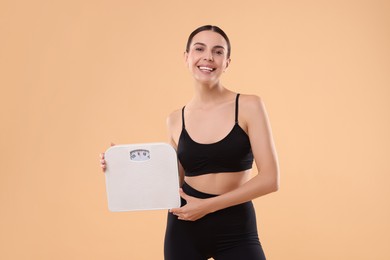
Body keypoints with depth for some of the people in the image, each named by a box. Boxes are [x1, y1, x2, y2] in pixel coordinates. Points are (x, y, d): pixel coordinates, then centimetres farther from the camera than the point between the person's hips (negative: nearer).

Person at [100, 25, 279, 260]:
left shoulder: (249, 106, -5)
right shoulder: (176, 120, 4)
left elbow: (270, 179, -10)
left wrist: (208, 206, -14)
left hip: (236, 230, -2)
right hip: (185, 228, 3)